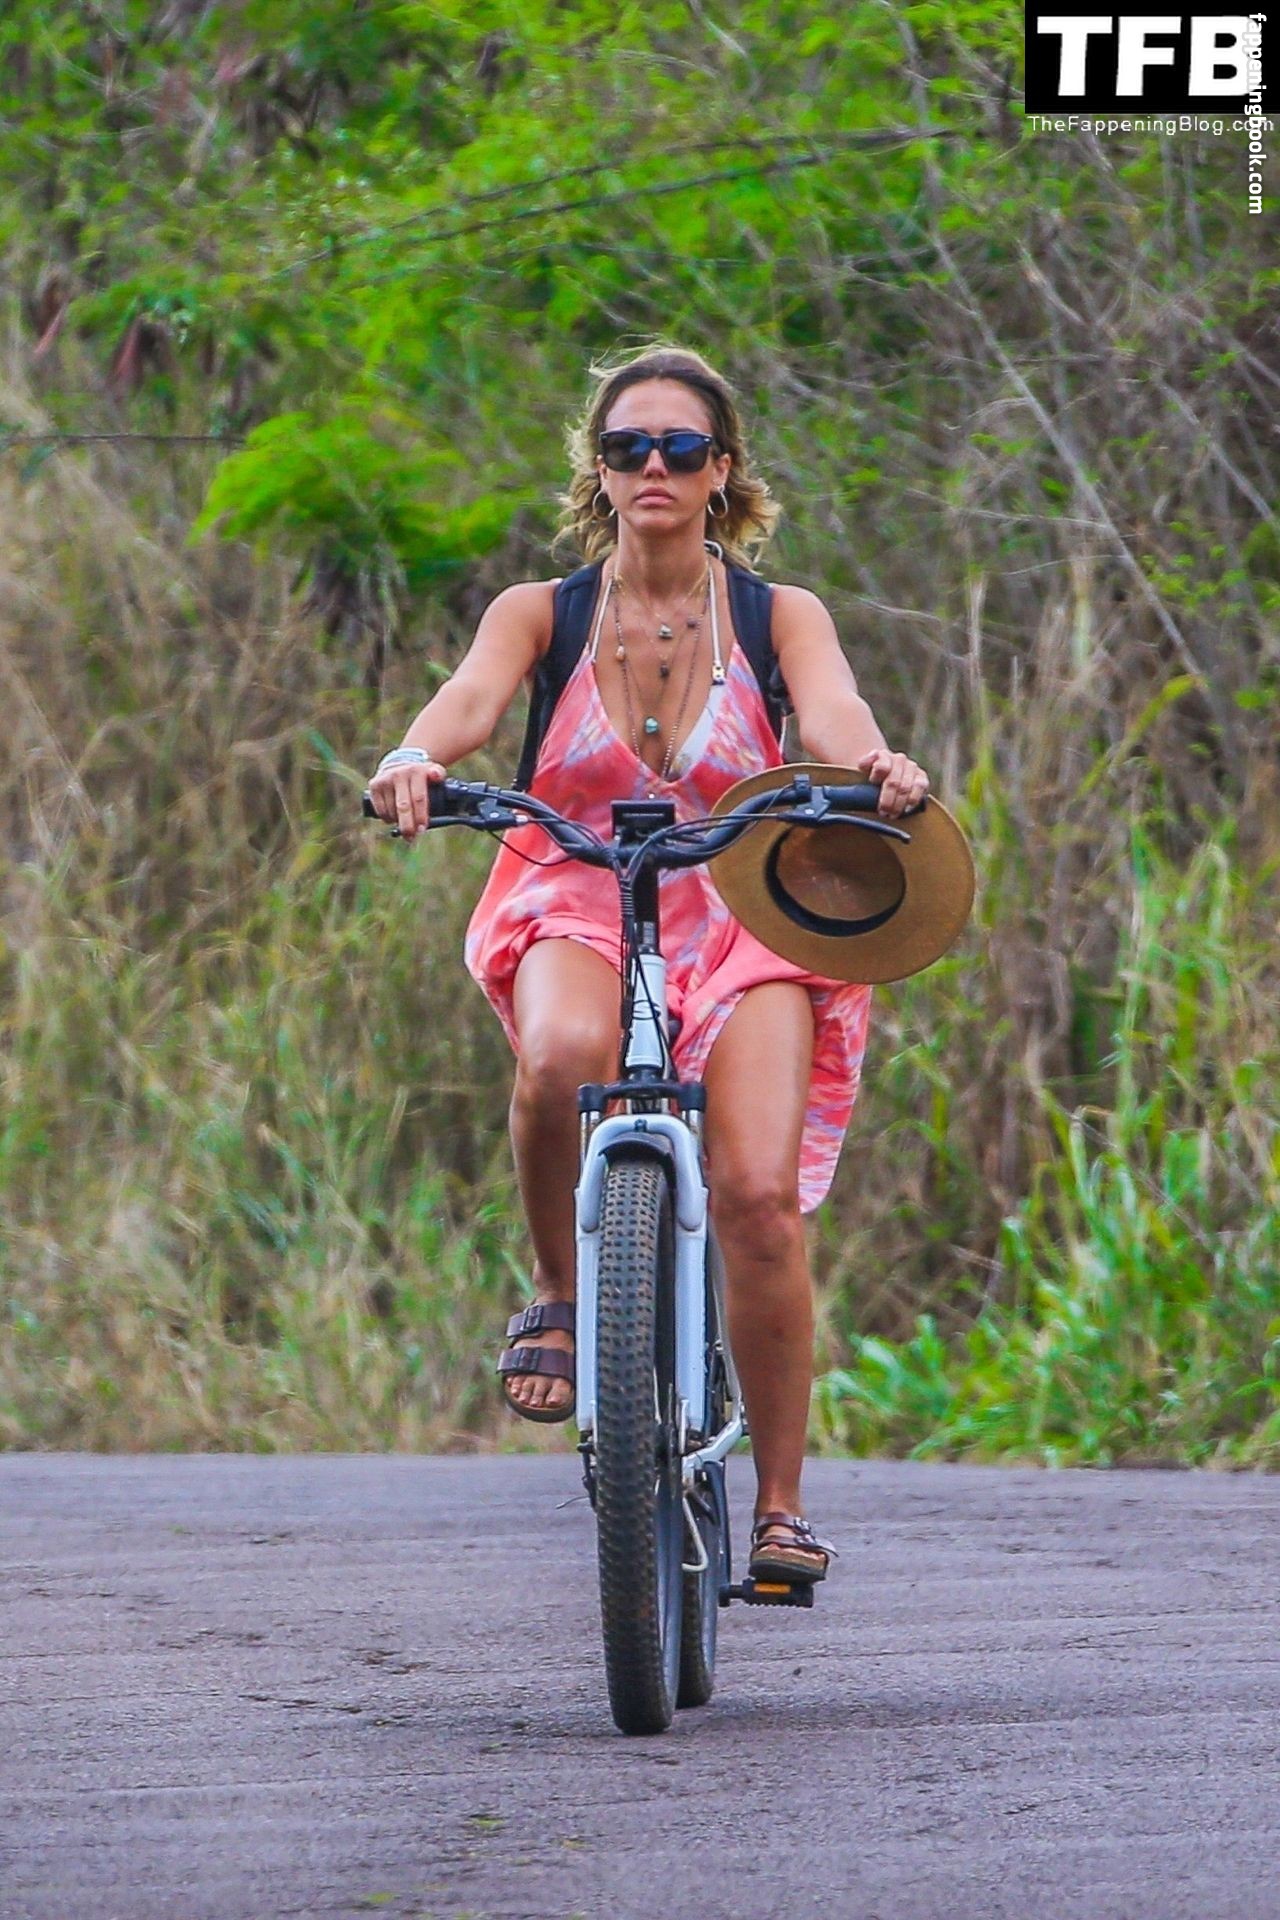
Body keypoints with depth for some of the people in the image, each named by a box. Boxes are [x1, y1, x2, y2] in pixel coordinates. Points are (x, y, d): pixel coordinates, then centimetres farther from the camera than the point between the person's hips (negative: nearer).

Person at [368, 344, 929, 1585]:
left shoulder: (779, 618, 2)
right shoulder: (543, 612, 3)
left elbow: (832, 713, -17)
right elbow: (472, 696, -17)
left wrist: (878, 769, -42)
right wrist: (417, 757, -40)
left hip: (737, 923, 0)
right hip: (575, 910, 0)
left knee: (760, 1195, -20)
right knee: (565, 1053, -37)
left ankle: (782, 1500, -5)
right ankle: (560, 1289, -9)